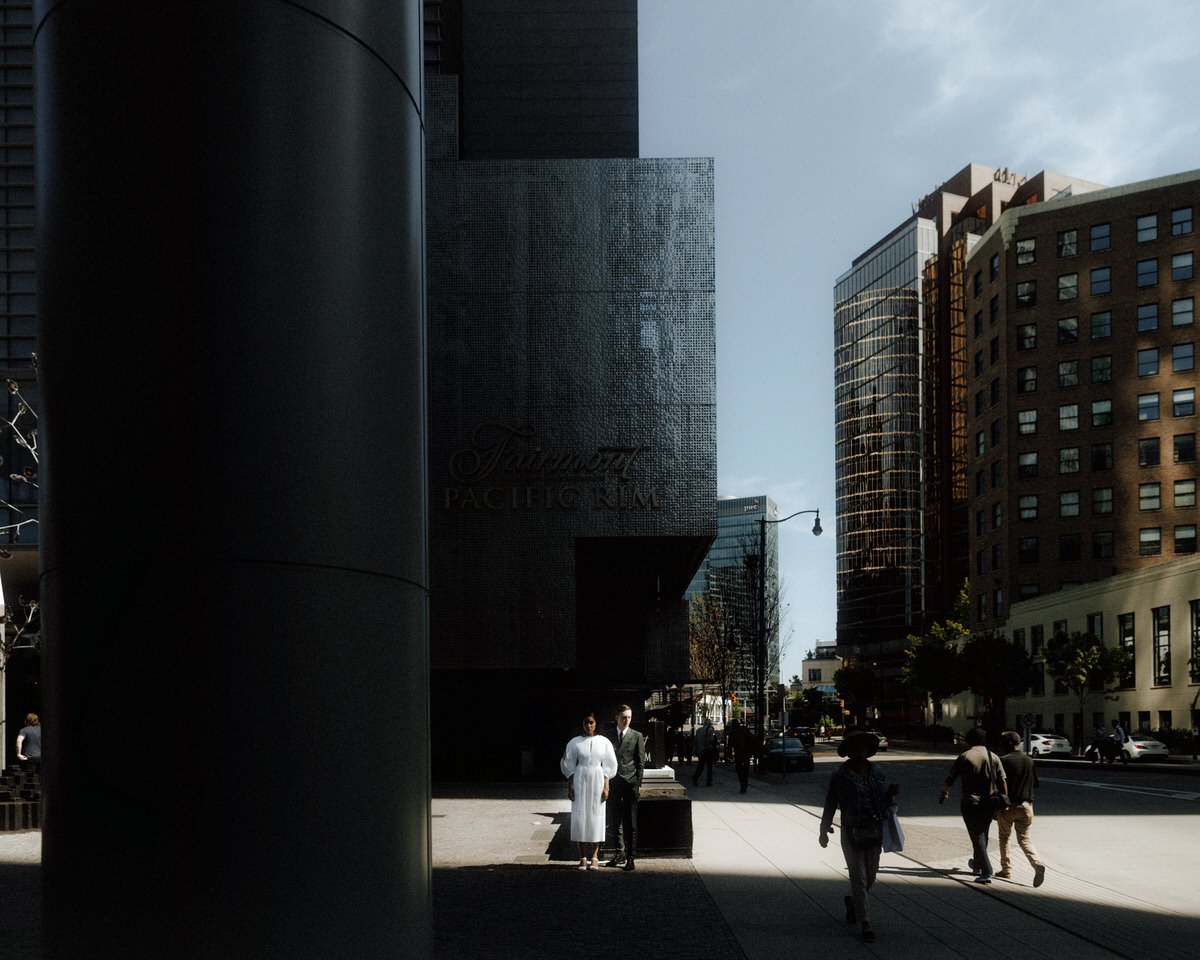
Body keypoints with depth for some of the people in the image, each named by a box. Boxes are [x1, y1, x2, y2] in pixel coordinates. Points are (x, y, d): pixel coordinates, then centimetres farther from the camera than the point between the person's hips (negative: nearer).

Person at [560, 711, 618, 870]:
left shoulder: (604, 742, 3)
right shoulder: (575, 743, 3)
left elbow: (608, 767, 4)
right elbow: (568, 766, 6)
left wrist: (606, 787, -2)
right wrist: (570, 787, 0)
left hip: (597, 781, 0)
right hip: (580, 781, 0)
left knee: (596, 818, -1)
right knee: (580, 817, -2)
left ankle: (594, 857, 5)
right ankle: (583, 857, 3)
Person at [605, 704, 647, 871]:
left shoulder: (637, 737, 3)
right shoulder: (609, 736, 9)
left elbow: (641, 762, 2)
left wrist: (638, 784, -4)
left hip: (630, 784, -3)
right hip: (613, 783, 3)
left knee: (630, 824, -2)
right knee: (615, 822, 8)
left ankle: (631, 857, 0)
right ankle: (619, 854, 18)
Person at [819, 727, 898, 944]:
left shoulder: (877, 771, 6)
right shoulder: (840, 776, -4)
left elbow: (883, 802, 13)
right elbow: (830, 804, 3)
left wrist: (891, 793, -8)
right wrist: (824, 830, 3)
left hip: (874, 832, 4)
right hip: (852, 834, -4)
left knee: (870, 877, 13)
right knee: (858, 879, -5)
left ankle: (852, 901, 43)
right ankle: (864, 924, 1)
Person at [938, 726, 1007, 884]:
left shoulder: (964, 757, -6)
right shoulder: (993, 757, 5)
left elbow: (949, 779, 0)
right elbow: (1003, 783, 0)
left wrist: (943, 793, 19)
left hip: (971, 803, -4)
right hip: (990, 804, 5)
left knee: (978, 838, -5)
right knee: (982, 836, 21)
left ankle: (986, 873, -15)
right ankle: (977, 865, 39)